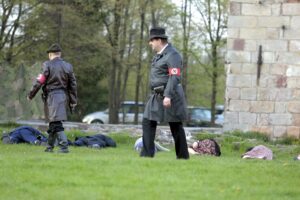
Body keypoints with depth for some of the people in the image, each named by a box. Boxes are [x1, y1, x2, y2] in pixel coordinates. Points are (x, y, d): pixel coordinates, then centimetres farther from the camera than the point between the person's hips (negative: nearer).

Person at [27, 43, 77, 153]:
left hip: (52, 95, -6)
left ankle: (64, 147, -18)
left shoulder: (48, 65, -8)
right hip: (63, 95, 6)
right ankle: (50, 146, 23)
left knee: (56, 123, -9)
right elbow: (73, 85, 10)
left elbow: (39, 82, -8)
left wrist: (30, 95, 4)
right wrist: (73, 101, 16)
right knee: (53, 123, 17)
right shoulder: (68, 66, 8)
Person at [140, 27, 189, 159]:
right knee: (148, 123, 0)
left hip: (170, 95, -9)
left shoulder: (172, 55, -14)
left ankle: (183, 155, 5)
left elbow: (175, 77, -22)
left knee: (176, 126, -1)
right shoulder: (160, 54, 16)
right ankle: (147, 153, -2)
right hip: (157, 96, 9)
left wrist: (168, 96, -29)